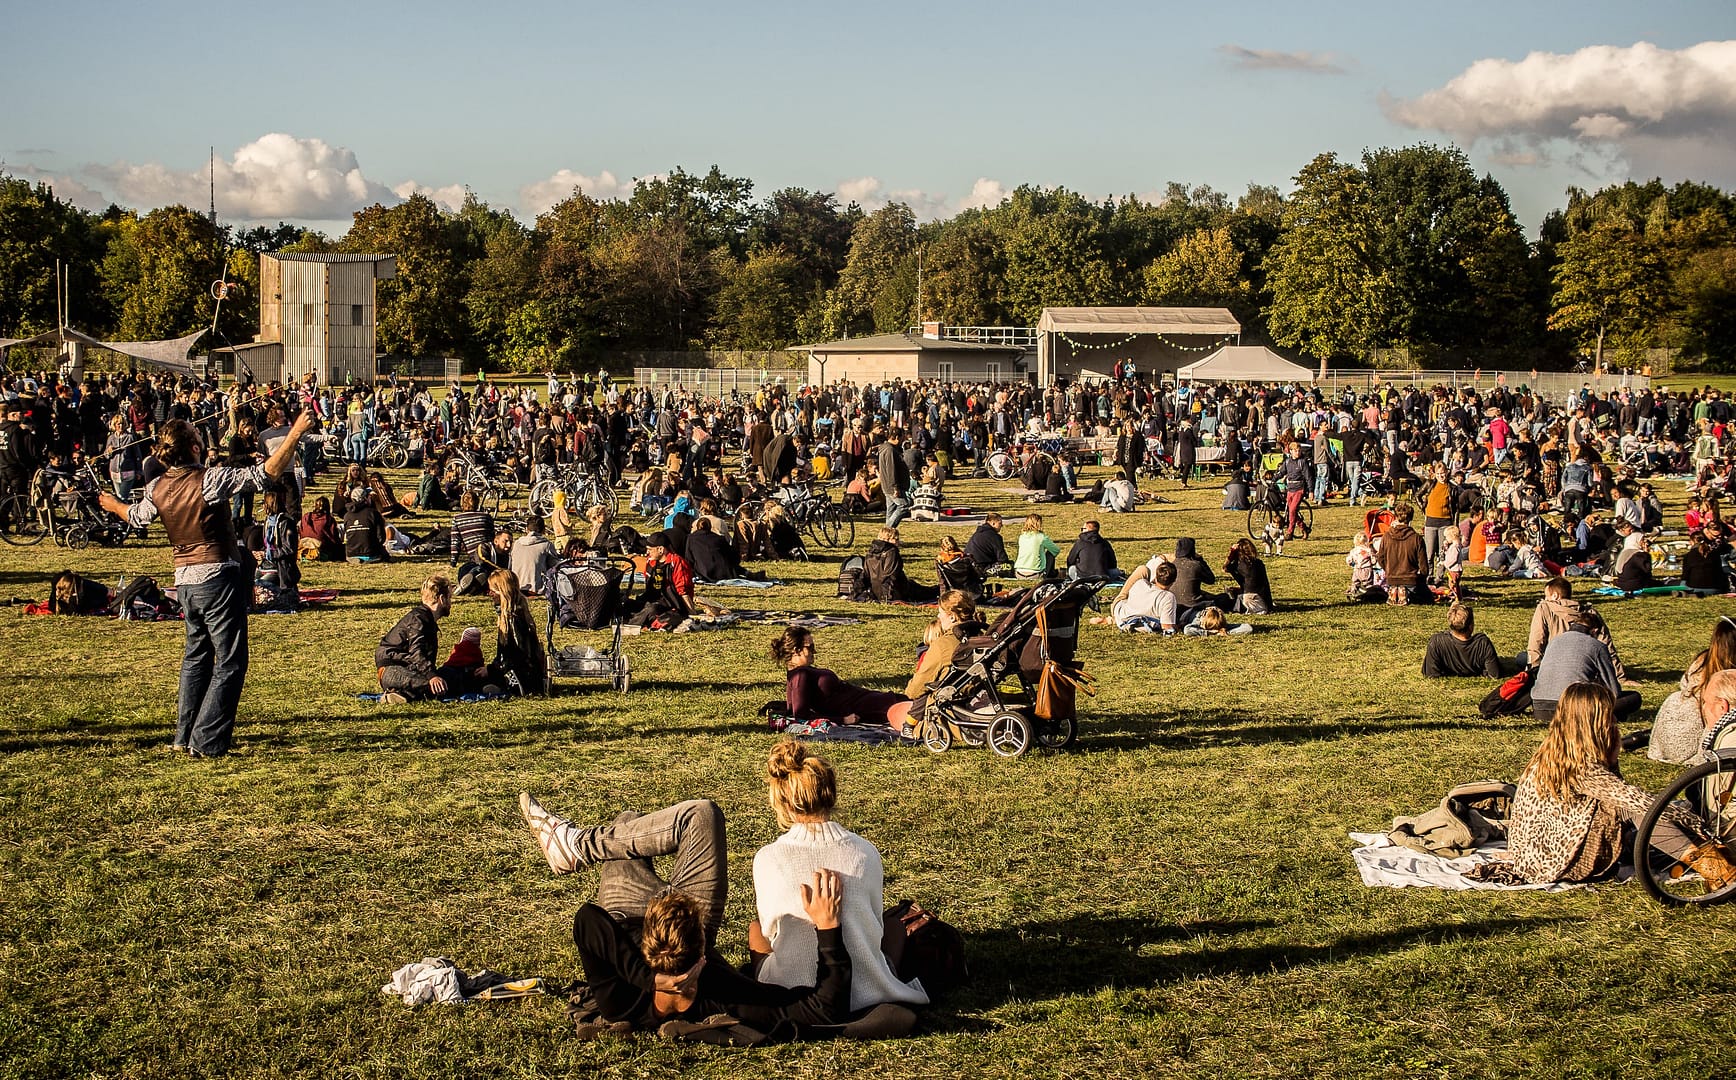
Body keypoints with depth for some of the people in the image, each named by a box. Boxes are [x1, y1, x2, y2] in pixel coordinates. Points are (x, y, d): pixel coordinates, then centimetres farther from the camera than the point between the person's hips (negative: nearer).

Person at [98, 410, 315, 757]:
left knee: (196, 655, 23)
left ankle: (185, 735, 27)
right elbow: (268, 472, -21)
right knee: (230, 663, 1)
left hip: (184, 580, 7)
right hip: (219, 576, -7)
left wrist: (115, 506, 45)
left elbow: (137, 516, 23)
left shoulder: (156, 489, 1)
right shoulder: (211, 480, -18)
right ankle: (207, 742, -2)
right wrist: (295, 433, -15)